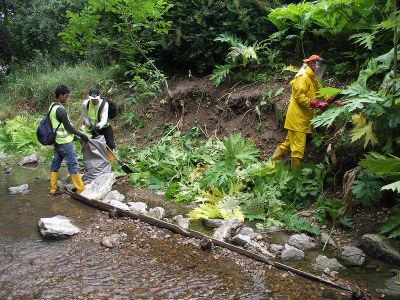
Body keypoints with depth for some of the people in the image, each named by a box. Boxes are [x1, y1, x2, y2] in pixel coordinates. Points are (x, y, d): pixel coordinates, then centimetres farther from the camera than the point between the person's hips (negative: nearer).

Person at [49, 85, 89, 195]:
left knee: (55, 163, 13)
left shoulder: (52, 106, 9)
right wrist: (81, 135, -7)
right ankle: (81, 189, 6)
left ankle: (52, 189, 21)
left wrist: (75, 135, 20)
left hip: (57, 141, 9)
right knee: (72, 165, -2)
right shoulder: (60, 109, -21)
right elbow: (68, 126, -17)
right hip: (65, 142, -9)